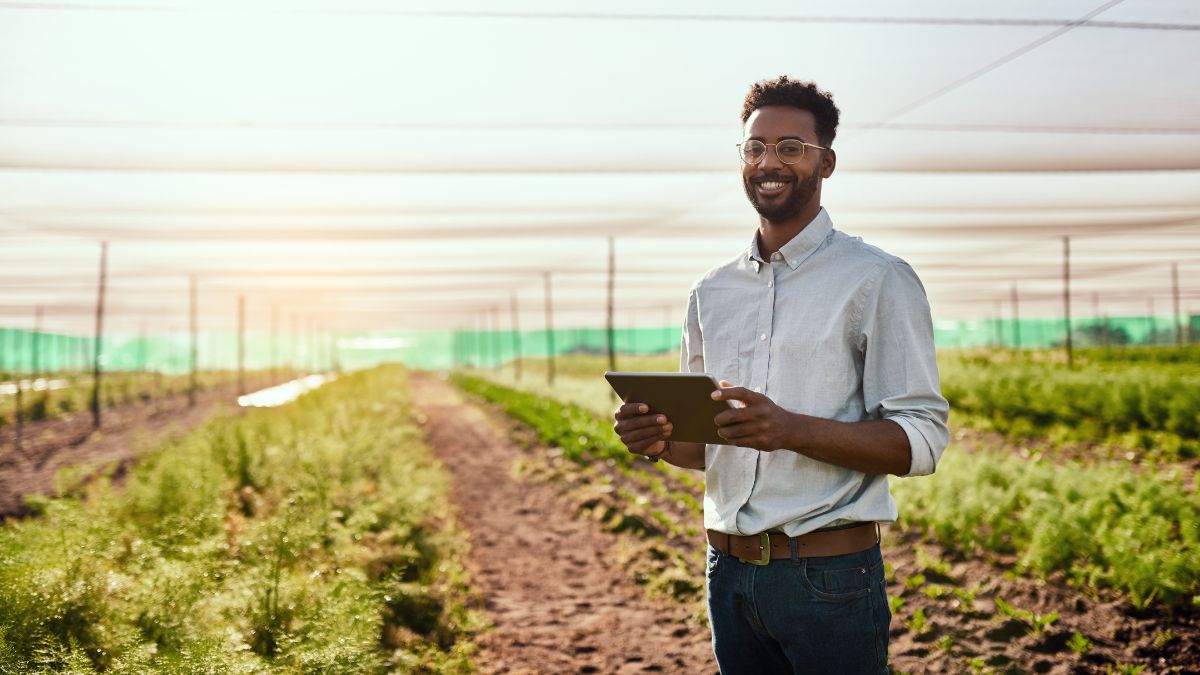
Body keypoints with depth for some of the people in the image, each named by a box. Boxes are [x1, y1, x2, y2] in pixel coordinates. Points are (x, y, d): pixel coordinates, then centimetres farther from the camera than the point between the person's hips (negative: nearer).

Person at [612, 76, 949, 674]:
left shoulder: (878, 281, -6)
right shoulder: (711, 292, 11)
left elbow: (922, 440, -13)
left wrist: (792, 429, -27)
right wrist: (658, 440, -6)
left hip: (829, 576, -5)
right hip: (729, 572, 5)